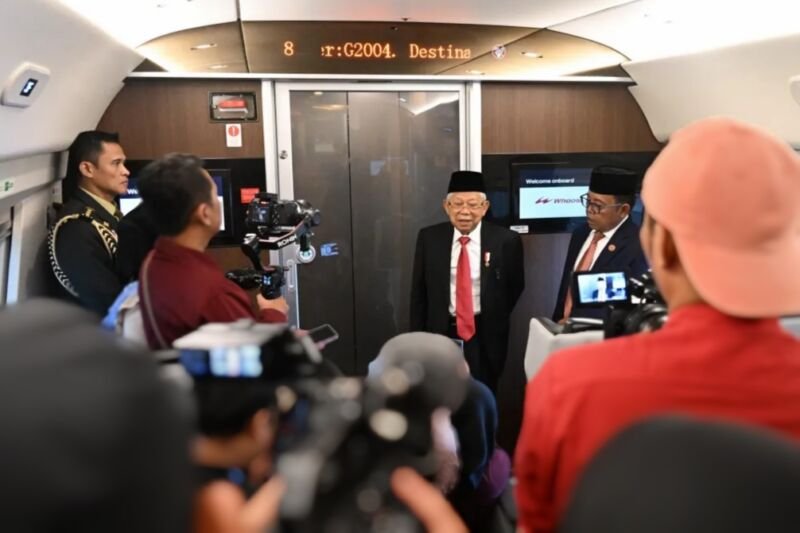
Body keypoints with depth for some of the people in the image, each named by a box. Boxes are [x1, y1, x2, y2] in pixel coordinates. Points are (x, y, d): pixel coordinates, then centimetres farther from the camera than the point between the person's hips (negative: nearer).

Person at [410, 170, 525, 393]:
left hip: (486, 336, -1)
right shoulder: (429, 238, -4)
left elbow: (516, 286, 6)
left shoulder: (505, 240, -9)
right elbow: (419, 292, 3)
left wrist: (496, 319, 7)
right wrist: (418, 337, 2)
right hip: (442, 332, 2)